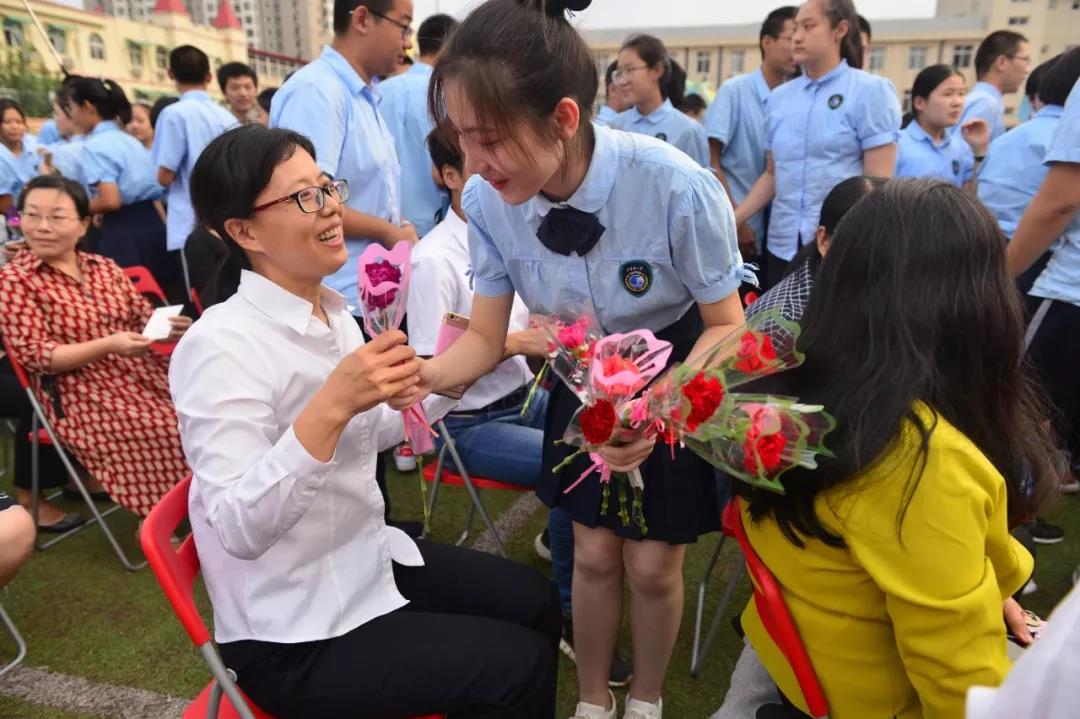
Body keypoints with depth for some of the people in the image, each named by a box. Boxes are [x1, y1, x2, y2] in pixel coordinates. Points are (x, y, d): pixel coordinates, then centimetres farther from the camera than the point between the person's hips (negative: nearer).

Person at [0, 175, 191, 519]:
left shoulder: (104, 267, 13)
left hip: (142, 374, 5)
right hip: (82, 395, -5)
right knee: (168, 433, -23)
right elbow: (34, 355, -9)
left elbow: (144, 317, 13)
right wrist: (108, 345, -22)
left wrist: (170, 329, -12)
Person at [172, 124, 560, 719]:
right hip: (293, 637, -8)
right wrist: (332, 404, -41)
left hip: (365, 559, 8)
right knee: (519, 665, -6)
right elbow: (239, 529, -31)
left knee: (535, 600, 14)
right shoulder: (221, 345, -24)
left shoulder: (332, 312, 0)